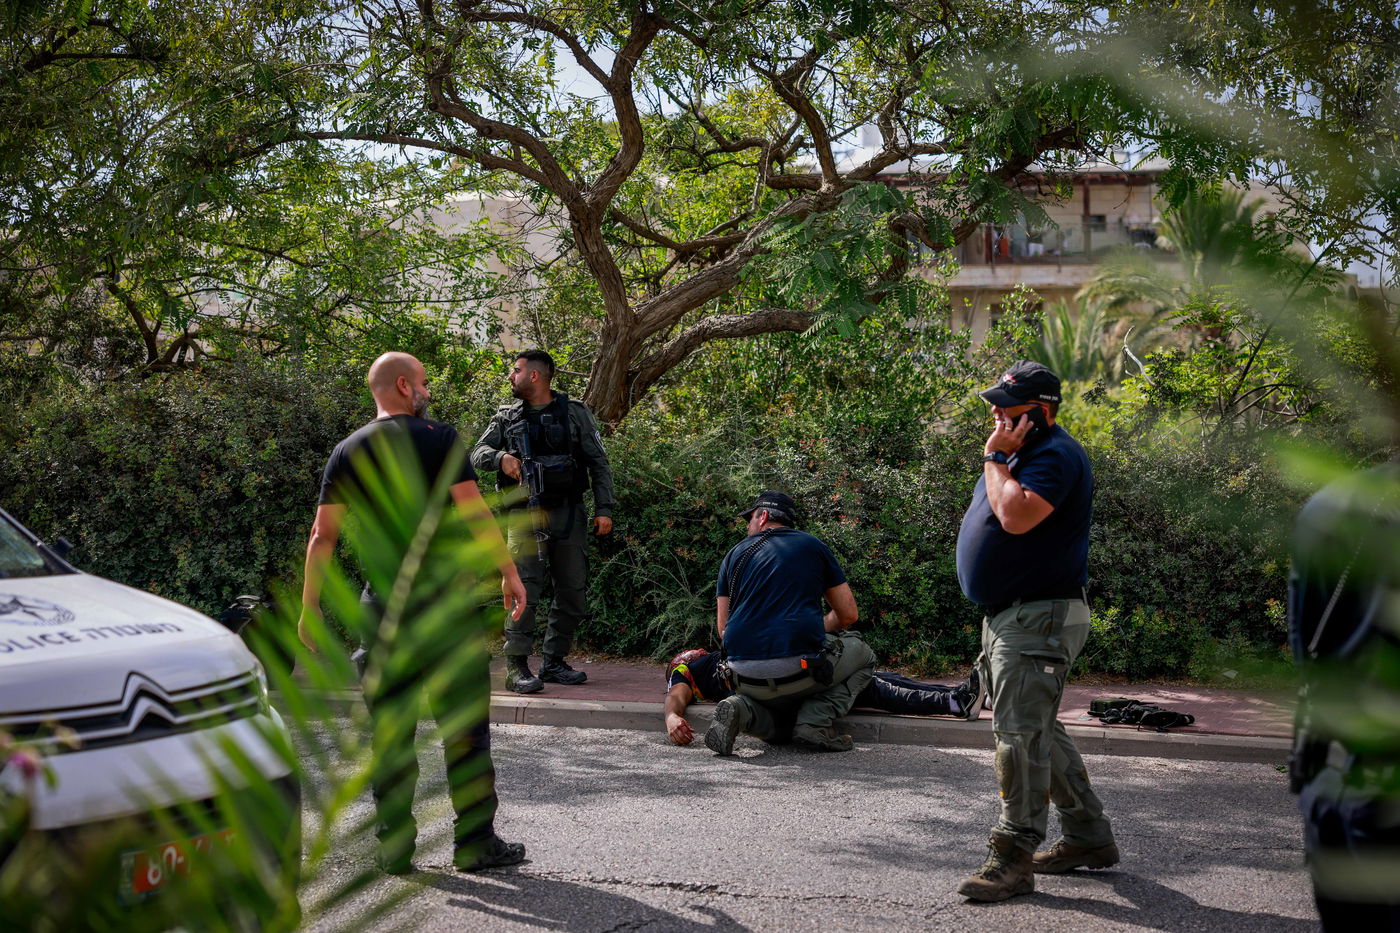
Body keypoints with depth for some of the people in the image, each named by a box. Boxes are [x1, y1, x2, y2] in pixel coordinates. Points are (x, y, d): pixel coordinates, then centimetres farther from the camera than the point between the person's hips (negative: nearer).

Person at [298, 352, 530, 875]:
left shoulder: (348, 452, 8)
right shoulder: (438, 439, -4)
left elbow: (323, 534, 3)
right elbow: (476, 515, -9)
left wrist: (309, 605, 7)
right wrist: (510, 574, -2)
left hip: (382, 606, 4)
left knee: (389, 730, 9)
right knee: (464, 725, 3)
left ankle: (394, 847, 11)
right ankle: (475, 842, 5)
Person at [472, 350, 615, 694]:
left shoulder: (575, 413, 6)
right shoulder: (507, 416, 11)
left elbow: (599, 463, 6)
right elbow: (478, 453, 6)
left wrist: (604, 509, -3)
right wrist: (500, 457, -16)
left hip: (569, 513, 1)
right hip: (525, 515, -1)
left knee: (573, 592, 5)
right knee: (524, 588, -11)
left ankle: (554, 662, 17)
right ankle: (516, 666, -9)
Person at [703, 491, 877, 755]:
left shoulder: (735, 554, 15)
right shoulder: (812, 546, 11)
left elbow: (723, 629, 14)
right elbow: (849, 614, 13)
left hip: (747, 679, 3)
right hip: (798, 671, -3)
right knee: (863, 656, 27)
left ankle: (743, 709, -2)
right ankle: (816, 722, 3)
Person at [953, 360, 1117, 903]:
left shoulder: (1055, 455, -15)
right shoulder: (1021, 454, 18)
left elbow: (1016, 516, -29)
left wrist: (995, 458, -18)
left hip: (1039, 619, -11)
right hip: (1008, 616, 11)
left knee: (1020, 735, -12)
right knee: (1038, 732, 16)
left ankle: (1012, 860, -8)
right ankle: (1088, 837, 26)